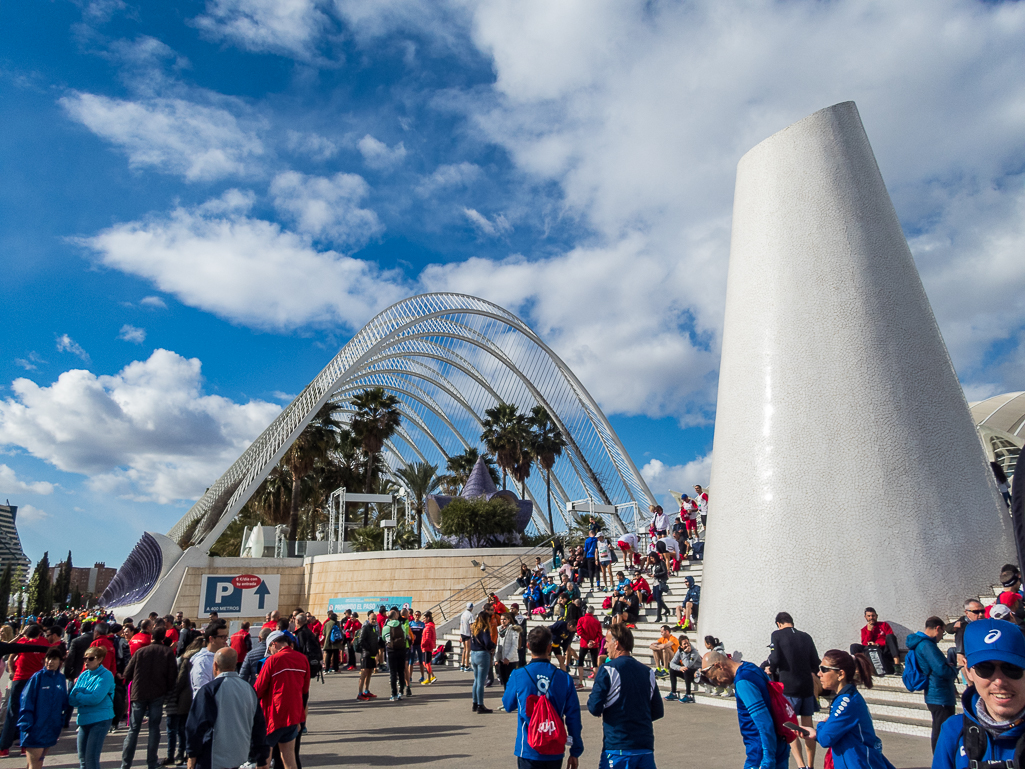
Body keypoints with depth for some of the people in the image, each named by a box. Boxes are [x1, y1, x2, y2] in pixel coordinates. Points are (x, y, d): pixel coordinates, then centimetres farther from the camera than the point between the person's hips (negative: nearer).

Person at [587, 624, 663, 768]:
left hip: (618, 748, -4)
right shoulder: (648, 672, 7)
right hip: (646, 748, 5)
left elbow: (594, 708, -12)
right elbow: (658, 712, 12)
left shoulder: (607, 669, -9)